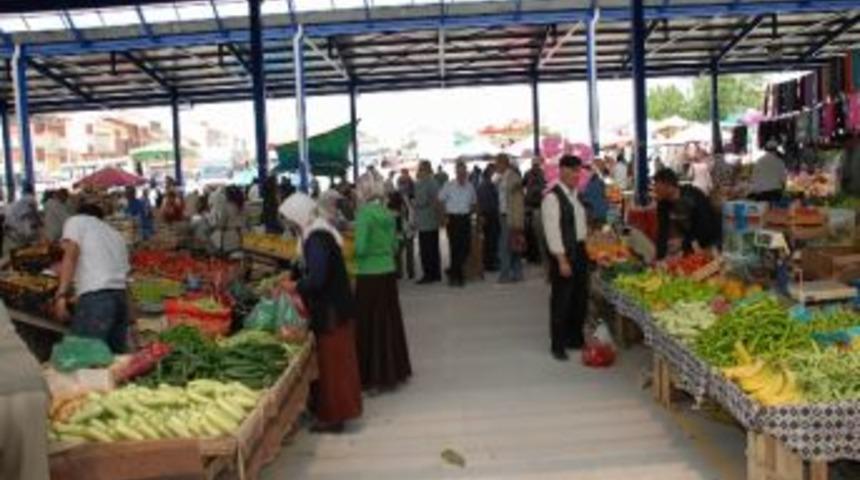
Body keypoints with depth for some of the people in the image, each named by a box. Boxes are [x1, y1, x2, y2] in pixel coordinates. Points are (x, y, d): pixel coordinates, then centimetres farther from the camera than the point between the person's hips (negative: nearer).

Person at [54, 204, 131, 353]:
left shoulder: (76, 221, 15)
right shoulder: (116, 234, 32)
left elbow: (70, 256, -2)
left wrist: (61, 294, -11)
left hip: (95, 297, -7)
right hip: (121, 297, 7)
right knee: (115, 357, 10)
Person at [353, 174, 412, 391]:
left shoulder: (365, 213, -14)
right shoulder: (388, 213, 7)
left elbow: (361, 248, -17)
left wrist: (350, 250, 1)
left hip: (369, 275, -7)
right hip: (389, 272, 7)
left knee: (369, 326, 3)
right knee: (389, 322, 15)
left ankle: (374, 377, 9)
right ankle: (395, 370, 24)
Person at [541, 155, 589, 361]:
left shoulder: (577, 195, 11)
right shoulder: (552, 197, -14)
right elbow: (552, 230, -18)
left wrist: (584, 248, 12)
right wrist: (562, 259, -20)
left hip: (580, 250, 8)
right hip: (563, 253, -8)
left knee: (580, 298, 15)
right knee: (561, 300, 0)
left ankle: (575, 338, 30)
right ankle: (557, 345, 12)